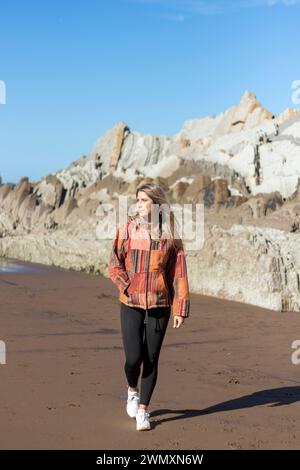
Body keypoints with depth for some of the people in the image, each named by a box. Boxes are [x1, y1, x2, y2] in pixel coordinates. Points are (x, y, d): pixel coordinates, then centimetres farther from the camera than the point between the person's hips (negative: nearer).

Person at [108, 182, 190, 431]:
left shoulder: (170, 234, 1)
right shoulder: (127, 229, 1)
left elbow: (179, 274, 1)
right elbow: (114, 265, 2)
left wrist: (181, 309, -3)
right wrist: (128, 288, -12)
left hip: (159, 305, 1)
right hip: (131, 305, 0)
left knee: (151, 359, 4)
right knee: (133, 358, -6)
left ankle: (143, 410, 19)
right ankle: (132, 390, 27)